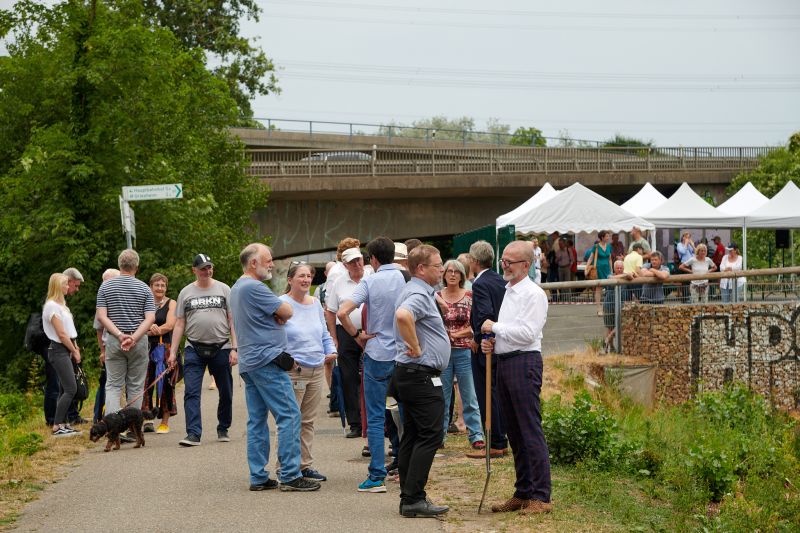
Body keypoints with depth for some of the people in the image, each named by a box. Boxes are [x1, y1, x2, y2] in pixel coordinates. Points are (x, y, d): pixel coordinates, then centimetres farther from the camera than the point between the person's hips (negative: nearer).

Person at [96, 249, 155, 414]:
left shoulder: (105, 287, 2)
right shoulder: (144, 288, 0)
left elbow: (101, 316, -6)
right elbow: (150, 318, -10)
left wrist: (120, 335, -12)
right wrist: (134, 338, -15)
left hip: (113, 341, 0)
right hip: (139, 341, 0)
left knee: (113, 385, 2)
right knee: (135, 386, 8)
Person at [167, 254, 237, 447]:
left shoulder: (223, 289, 6)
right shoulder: (186, 293, 9)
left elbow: (232, 321, 3)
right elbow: (179, 324, 9)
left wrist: (234, 348, -5)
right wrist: (173, 352, 3)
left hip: (221, 348, 0)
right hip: (194, 349, 0)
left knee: (226, 393, 7)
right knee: (191, 392, -11)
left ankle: (223, 429, 24)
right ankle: (193, 433, -14)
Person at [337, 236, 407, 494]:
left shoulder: (370, 283, -9)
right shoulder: (406, 279, -1)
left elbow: (342, 312, -19)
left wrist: (357, 334, -5)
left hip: (377, 354, -3)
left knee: (376, 417, 1)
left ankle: (377, 476, -3)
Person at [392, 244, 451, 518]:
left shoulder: (414, 290, 17)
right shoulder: (419, 294, -17)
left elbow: (403, 316, 36)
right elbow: (403, 316, -38)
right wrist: (416, 348, -26)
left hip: (407, 373, 11)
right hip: (422, 374, -11)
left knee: (412, 436, 11)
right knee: (430, 434, -10)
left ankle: (409, 497, 13)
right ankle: (414, 498, -12)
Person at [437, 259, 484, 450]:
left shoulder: (470, 297, 2)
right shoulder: (436, 297, 5)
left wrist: (456, 334, -12)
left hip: (464, 351, -1)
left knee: (470, 396, -1)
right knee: (442, 396, 6)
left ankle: (476, 436, 3)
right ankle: (439, 434, 14)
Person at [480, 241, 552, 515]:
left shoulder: (533, 294, -9)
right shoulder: (508, 292, 19)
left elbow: (527, 333, -19)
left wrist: (495, 327, -9)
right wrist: (491, 342, 7)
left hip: (524, 362, -9)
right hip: (504, 361, 9)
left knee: (531, 431, -9)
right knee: (514, 432, 12)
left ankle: (541, 497, -8)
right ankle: (523, 493, 18)